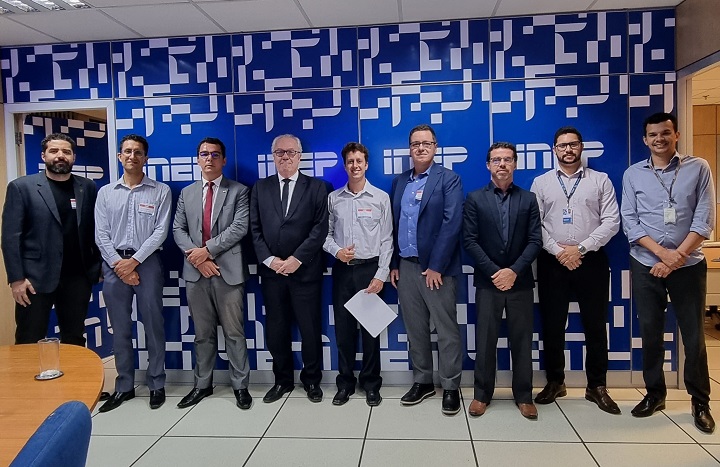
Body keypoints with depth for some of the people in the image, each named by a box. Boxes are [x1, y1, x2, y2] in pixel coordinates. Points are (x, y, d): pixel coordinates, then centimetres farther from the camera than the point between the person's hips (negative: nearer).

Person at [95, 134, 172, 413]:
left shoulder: (161, 191, 1)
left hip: (147, 262, -2)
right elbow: (101, 234, 4)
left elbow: (160, 231, -6)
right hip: (114, 265, 2)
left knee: (153, 325, 4)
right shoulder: (106, 192, 9)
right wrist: (119, 264, -8)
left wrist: (134, 261, -12)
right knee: (120, 328, 9)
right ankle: (124, 386, 20)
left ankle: (156, 384, 16)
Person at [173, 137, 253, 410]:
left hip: (228, 271, -3)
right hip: (195, 272, 4)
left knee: (234, 332, 3)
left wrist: (207, 249, -14)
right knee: (202, 333, 13)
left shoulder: (238, 191, 2)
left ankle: (240, 385, 15)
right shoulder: (187, 193, 14)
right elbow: (178, 229, 8)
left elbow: (239, 227, -10)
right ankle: (202, 384, 26)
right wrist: (196, 256, -8)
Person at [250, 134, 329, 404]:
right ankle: (282, 380, 27)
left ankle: (311, 380, 24)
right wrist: (269, 260, -8)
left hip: (305, 270, -2)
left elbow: (320, 228, -6)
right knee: (276, 329, 10)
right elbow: (255, 229, 5)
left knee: (310, 329, 6)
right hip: (271, 270, 3)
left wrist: (297, 259, -14)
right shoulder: (260, 188, 10)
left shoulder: (316, 187, 2)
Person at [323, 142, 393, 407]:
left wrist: (381, 275, -9)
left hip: (370, 268, -2)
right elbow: (326, 234, 7)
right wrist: (336, 251, -13)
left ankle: (371, 383, 21)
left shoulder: (381, 198, -1)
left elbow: (386, 240, -3)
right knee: (343, 328, 8)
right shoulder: (333, 199, 5)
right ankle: (345, 382, 22)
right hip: (342, 270, 2)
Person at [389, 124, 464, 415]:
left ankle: (450, 387, 15)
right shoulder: (399, 182, 13)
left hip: (436, 267, -5)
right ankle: (422, 382, 26)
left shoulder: (449, 180, -3)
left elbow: (452, 223, -12)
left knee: (447, 330, 3)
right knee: (414, 328, 12)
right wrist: (394, 264, 8)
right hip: (406, 266, 5)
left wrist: (436, 266, -16)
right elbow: (393, 225, 14)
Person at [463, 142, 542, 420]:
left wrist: (514, 271, -12)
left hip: (520, 281, 1)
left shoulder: (528, 199, 7)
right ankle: (482, 394, 18)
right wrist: (494, 272, -12)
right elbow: (469, 241, -4)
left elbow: (535, 241, 0)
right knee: (485, 340, 5)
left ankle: (524, 396, 21)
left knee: (522, 340, 7)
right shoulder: (475, 199, 3)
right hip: (488, 281, -1)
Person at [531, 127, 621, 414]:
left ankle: (597, 386, 21)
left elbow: (611, 221, -3)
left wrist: (580, 249, -12)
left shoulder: (601, 180, 5)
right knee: (552, 325, 7)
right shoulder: (541, 183, 7)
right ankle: (555, 382, 22)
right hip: (552, 262, 1)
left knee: (595, 325, 7)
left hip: (591, 261, 0)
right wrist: (558, 251, -11)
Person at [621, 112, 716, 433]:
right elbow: (629, 222, -2)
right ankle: (654, 394, 24)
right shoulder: (633, 174, 4)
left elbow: (704, 219, -5)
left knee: (694, 335, 5)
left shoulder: (698, 168, 1)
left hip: (688, 266, -1)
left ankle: (700, 402, 21)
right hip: (646, 266, 1)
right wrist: (663, 252, -14)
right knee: (650, 333, 9)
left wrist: (677, 257, -15)